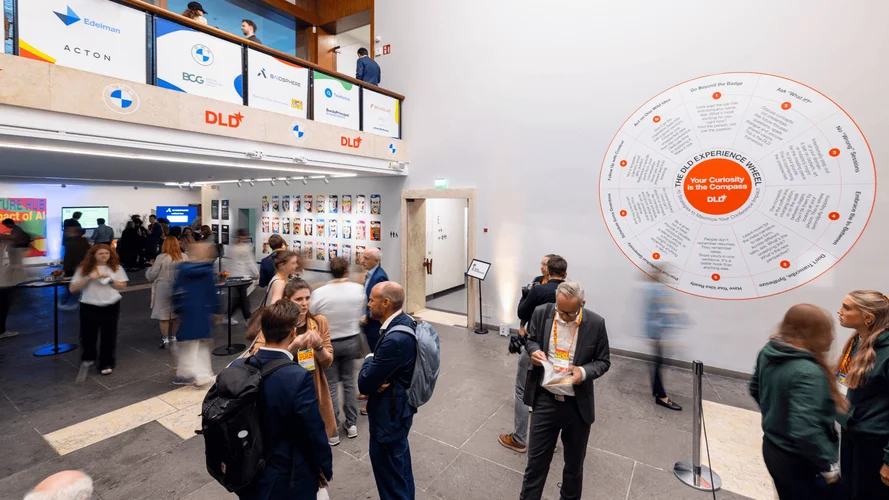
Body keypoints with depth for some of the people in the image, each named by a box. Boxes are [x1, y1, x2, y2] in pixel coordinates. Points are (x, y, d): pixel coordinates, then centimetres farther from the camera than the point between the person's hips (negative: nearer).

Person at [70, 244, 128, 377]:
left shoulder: (116, 268, 2)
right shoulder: (84, 269, -1)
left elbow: (123, 286, 3)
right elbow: (73, 288, -5)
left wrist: (110, 280, -13)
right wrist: (88, 278, -18)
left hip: (111, 306, 0)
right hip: (89, 307, 0)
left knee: (108, 336, 6)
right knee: (87, 335, 10)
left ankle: (107, 364, 20)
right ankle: (88, 359, 38)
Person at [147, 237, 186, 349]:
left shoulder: (161, 257, -13)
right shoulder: (183, 257, -3)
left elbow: (152, 275, -7)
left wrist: (149, 270, 14)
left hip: (164, 289, -4)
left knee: (163, 314, 6)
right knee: (175, 314, 14)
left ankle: (165, 340, 11)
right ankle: (173, 337, 25)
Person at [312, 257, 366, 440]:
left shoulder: (319, 293, -19)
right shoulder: (358, 289, -12)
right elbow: (361, 316, 0)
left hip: (327, 343, -2)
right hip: (351, 340, 3)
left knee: (331, 385, 10)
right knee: (349, 382, 17)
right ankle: (351, 424, 27)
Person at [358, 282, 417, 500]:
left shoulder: (395, 339, -33)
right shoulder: (405, 322, -3)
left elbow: (364, 384, -26)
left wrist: (368, 359, -8)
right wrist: (378, 381, -14)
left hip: (389, 414, -9)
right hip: (399, 407, 9)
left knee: (390, 475, 12)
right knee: (401, 464, 28)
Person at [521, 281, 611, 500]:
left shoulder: (596, 323, -12)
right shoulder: (541, 313, -10)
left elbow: (603, 361, -2)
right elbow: (531, 339, 9)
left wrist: (584, 372, -21)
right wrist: (535, 350, -14)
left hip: (578, 404, 0)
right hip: (545, 399, 0)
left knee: (574, 463, 22)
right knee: (536, 459, 12)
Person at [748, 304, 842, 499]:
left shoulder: (768, 352, -5)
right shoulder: (807, 373, -30)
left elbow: (755, 388, 10)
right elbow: (805, 431, -33)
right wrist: (829, 465, -19)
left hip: (772, 448, 7)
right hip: (800, 461, -7)